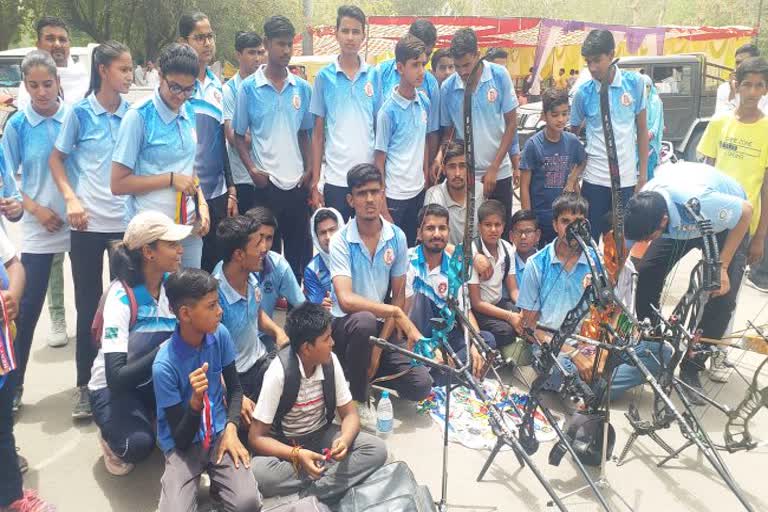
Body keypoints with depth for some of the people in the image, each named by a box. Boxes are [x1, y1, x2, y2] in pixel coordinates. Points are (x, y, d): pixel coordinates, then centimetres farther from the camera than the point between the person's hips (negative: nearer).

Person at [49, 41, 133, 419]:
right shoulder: (79, 112, -3)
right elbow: (56, 159, 3)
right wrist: (71, 198, -11)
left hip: (129, 220, 2)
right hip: (89, 222, -1)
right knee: (88, 305, 7)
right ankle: (85, 385, 19)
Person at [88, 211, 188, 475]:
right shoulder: (120, 299, -26)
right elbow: (116, 377, -32)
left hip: (158, 381, 5)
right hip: (113, 388, -5)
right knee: (139, 444, -32)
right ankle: (111, 435, 3)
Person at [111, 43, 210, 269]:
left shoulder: (189, 112, 6)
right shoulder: (139, 116, -10)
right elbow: (118, 184, -10)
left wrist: (201, 203, 3)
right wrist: (171, 179, -15)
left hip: (189, 227, 5)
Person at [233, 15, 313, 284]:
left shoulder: (303, 88, 7)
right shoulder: (248, 88, -1)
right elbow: (239, 135, 3)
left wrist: (309, 170, 2)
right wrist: (252, 170, -10)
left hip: (297, 182, 3)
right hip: (265, 182, -3)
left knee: (300, 249, 9)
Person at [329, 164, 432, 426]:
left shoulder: (397, 237, -3)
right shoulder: (341, 241, -15)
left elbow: (399, 296, -1)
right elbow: (346, 300, -27)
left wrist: (379, 346, -10)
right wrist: (397, 313, -29)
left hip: (381, 326, 3)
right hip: (345, 325, -3)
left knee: (420, 386, -16)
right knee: (364, 321, -39)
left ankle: (365, 373, 14)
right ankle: (357, 398, -13)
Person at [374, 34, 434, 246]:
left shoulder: (424, 101, 1)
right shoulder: (388, 111, -15)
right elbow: (379, 161, -11)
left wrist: (425, 175, 9)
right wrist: (382, 209, -11)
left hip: (418, 189, 6)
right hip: (395, 196, -5)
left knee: (412, 248, 17)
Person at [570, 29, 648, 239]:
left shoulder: (634, 83, -2)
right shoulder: (583, 92, -3)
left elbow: (642, 129, 5)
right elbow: (573, 134, 8)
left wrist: (643, 172, 3)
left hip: (627, 178, 1)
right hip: (595, 179, -1)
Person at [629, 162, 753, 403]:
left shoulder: (699, 202, -46)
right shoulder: (642, 207, -30)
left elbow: (747, 211, -25)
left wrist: (722, 266, -25)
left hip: (726, 223, -4)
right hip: (683, 221, 4)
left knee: (722, 296, -16)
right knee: (646, 272, -14)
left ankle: (691, 369, -2)